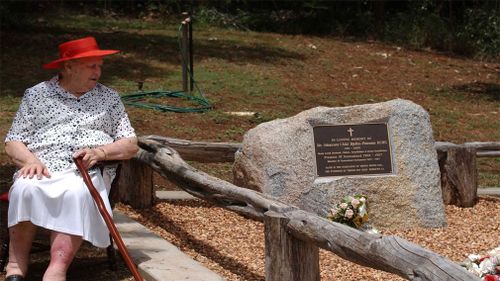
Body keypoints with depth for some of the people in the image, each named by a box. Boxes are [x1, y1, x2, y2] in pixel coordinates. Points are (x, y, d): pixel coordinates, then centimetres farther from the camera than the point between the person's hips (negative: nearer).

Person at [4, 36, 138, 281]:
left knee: (77, 194, -38)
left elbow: (131, 145, 15)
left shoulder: (109, 99, 21)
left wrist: (101, 152, -6)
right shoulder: (36, 95, 19)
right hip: (41, 171, 0)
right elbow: (12, 142, 15)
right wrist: (30, 160, -9)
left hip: (88, 173, 0)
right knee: (25, 189, -36)